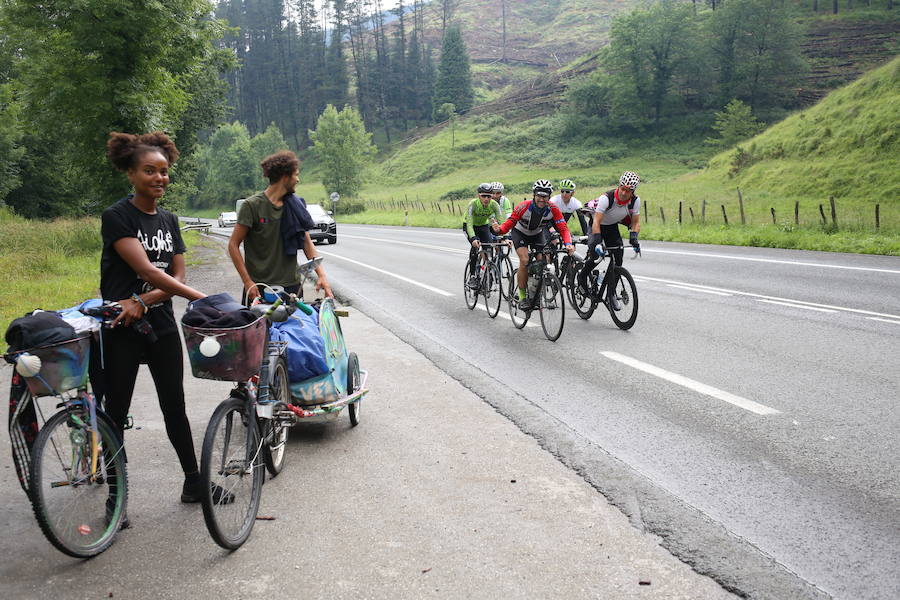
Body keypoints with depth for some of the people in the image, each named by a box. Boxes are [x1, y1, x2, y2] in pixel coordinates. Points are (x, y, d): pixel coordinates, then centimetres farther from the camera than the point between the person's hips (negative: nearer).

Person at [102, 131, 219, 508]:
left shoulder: (169, 220, 7)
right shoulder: (116, 216, -12)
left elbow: (176, 277, 2)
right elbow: (146, 270, -22)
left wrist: (143, 301, -16)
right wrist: (202, 298, -26)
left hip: (161, 326, 5)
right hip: (121, 331, -5)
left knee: (175, 406, 11)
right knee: (116, 413, 6)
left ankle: (194, 482, 22)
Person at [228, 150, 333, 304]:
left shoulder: (296, 205, 8)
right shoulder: (252, 205, -7)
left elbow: (307, 242, 7)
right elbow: (233, 245, -6)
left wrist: (321, 275, -6)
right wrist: (248, 282, -14)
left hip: (292, 285, 4)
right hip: (260, 287, -4)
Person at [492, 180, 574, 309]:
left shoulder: (553, 209, -26)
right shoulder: (524, 206, -32)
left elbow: (563, 228, -27)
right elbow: (510, 222, -29)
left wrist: (568, 244, -45)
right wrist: (499, 229, -50)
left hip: (538, 234, 3)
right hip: (520, 233, -3)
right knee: (524, 260, -23)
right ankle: (522, 296, -12)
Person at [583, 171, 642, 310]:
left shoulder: (635, 200, -20)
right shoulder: (606, 198, -34)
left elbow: (636, 222, -10)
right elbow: (596, 222, -37)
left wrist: (633, 238, -29)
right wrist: (597, 242, -47)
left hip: (612, 227, 4)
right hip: (598, 225, -4)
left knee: (617, 259, -7)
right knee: (595, 254, -24)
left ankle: (611, 294, 5)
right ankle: (582, 279, 5)